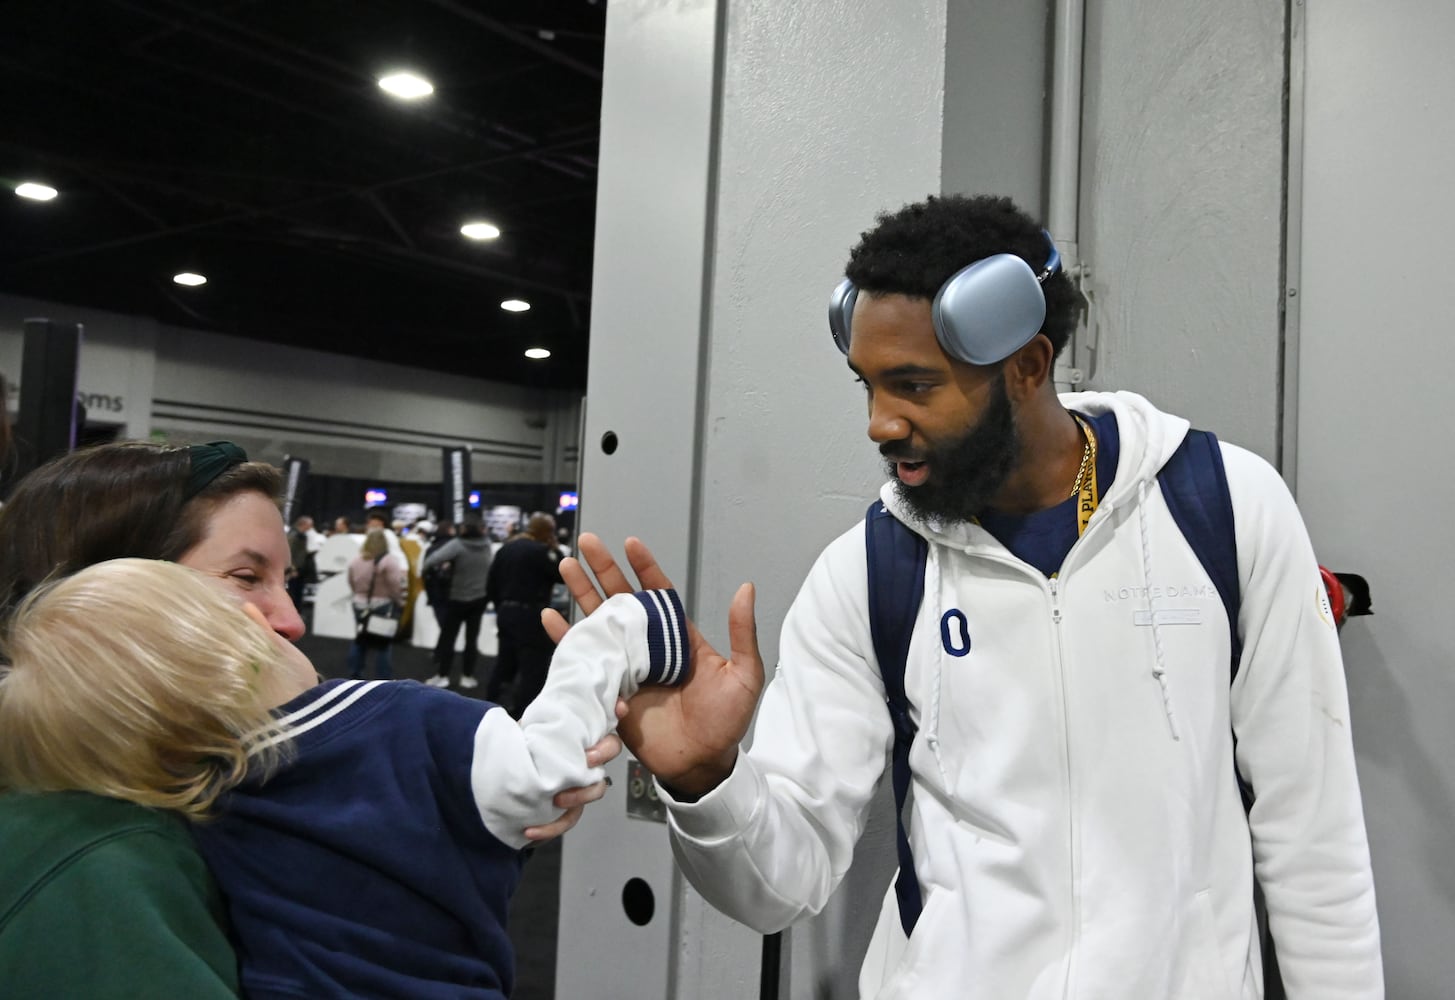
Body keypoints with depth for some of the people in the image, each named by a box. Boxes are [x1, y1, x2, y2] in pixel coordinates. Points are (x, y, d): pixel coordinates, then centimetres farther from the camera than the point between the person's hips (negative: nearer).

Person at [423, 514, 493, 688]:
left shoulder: (457, 544, -22)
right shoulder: (486, 544, -6)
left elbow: (434, 559, -31)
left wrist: (426, 568, -8)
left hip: (457, 599, -4)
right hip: (479, 598, 4)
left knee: (447, 637, 8)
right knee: (472, 638, 10)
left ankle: (442, 676, 10)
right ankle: (468, 676, 13)